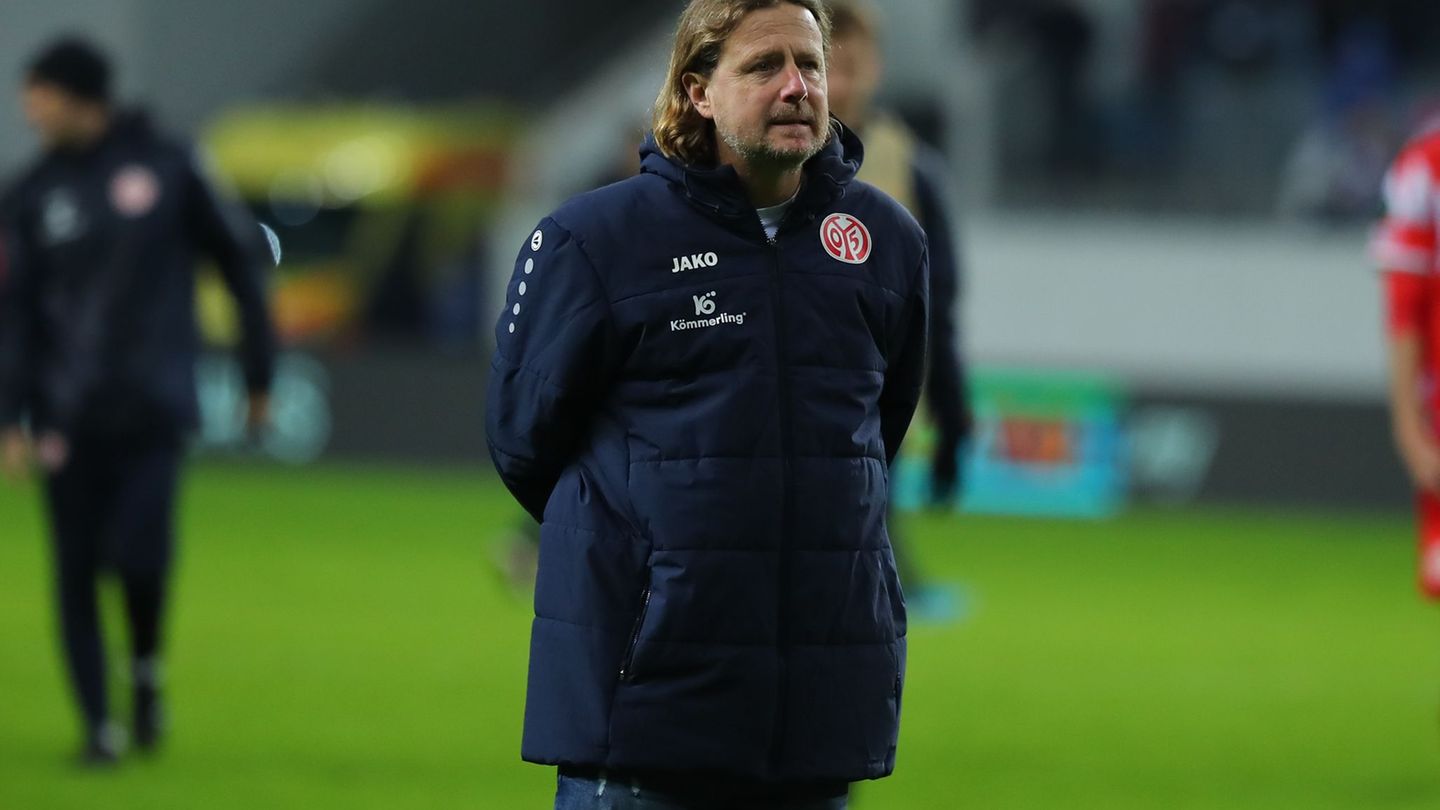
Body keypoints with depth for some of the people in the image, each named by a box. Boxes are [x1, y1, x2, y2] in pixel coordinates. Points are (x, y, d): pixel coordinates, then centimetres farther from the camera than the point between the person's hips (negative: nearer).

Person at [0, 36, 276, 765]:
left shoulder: (164, 166, 2)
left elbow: (238, 259, 7)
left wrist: (259, 371, 7)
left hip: (155, 406, -2)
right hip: (68, 416, 2)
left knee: (141, 554, -15)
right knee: (77, 570, 0)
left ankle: (147, 666, 13)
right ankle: (98, 723, 10)